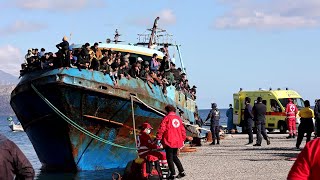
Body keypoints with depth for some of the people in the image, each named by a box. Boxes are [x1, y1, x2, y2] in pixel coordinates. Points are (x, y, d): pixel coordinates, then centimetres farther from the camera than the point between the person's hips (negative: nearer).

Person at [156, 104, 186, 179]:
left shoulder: (167, 118, -7)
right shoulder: (178, 118, 12)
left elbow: (162, 128, -14)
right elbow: (182, 130, 16)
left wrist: (158, 138, -12)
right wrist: (183, 139, 25)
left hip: (169, 142, -6)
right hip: (177, 141, 7)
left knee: (169, 157, 1)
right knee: (174, 156, 20)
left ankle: (173, 174, -3)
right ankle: (182, 171, 15)